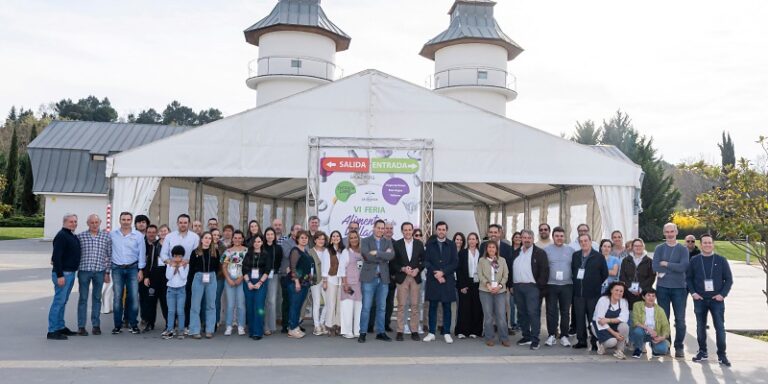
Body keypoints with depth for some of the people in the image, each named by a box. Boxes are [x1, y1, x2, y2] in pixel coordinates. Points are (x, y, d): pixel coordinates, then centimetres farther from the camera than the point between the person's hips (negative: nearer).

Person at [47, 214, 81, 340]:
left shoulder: (73, 236, 15)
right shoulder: (61, 236, -14)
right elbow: (56, 257, -20)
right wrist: (60, 275, -23)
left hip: (71, 273, 9)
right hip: (63, 273, -9)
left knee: (63, 301, 15)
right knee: (59, 301, -8)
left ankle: (60, 327, 22)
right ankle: (52, 331, -4)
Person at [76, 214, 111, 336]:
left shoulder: (106, 236, 4)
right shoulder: (80, 236, 2)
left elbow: (109, 255, 7)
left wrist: (107, 272, 4)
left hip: (99, 271, 1)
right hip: (84, 270, -1)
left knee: (97, 298, 9)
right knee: (83, 298, 3)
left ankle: (96, 325, 17)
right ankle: (81, 326, 9)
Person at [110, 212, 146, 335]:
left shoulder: (138, 235, 2)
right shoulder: (112, 235, 4)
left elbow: (142, 253, 3)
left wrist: (140, 270, -1)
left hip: (133, 268, 0)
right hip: (117, 269, 1)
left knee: (134, 297, -3)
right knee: (117, 297, 0)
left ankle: (133, 324, 7)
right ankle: (117, 325, 9)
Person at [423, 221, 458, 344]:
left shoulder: (452, 245, 6)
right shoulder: (429, 244, 7)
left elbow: (455, 263, 0)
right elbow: (426, 261, 2)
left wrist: (443, 272, -11)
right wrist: (435, 274, -10)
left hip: (448, 280, 0)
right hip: (433, 279, 0)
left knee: (447, 307, 3)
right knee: (432, 306, 4)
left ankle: (446, 333, 9)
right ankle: (431, 333, 10)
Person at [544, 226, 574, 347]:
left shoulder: (571, 250, 6)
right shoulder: (546, 250, 1)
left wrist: (575, 281, -1)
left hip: (567, 285, 1)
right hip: (551, 285, -1)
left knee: (565, 312, 6)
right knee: (551, 311, 2)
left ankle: (564, 336, 15)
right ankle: (552, 335, 11)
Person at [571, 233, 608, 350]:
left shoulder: (599, 257, -2)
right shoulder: (575, 255, 9)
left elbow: (605, 274, 2)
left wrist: (596, 285, 4)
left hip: (593, 293, -3)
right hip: (578, 292, 4)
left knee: (593, 318, 0)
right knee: (579, 318, 7)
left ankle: (594, 342, 10)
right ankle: (581, 340, 16)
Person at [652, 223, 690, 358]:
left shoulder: (683, 249, 5)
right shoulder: (659, 248, 7)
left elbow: (683, 267, -11)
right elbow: (655, 267, -7)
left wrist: (666, 264, -8)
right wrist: (674, 268, -9)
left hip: (679, 287, -1)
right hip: (662, 287, 1)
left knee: (680, 319, 0)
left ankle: (679, 347, 9)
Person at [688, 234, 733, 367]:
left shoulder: (721, 260, 2)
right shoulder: (694, 260, 4)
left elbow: (729, 279, 3)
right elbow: (689, 278, 8)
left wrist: (723, 294, -7)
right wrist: (693, 292, -5)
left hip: (717, 299, -1)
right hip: (700, 300, 1)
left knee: (720, 327, -4)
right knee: (700, 327, 8)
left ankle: (722, 354, 5)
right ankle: (702, 352, 20)